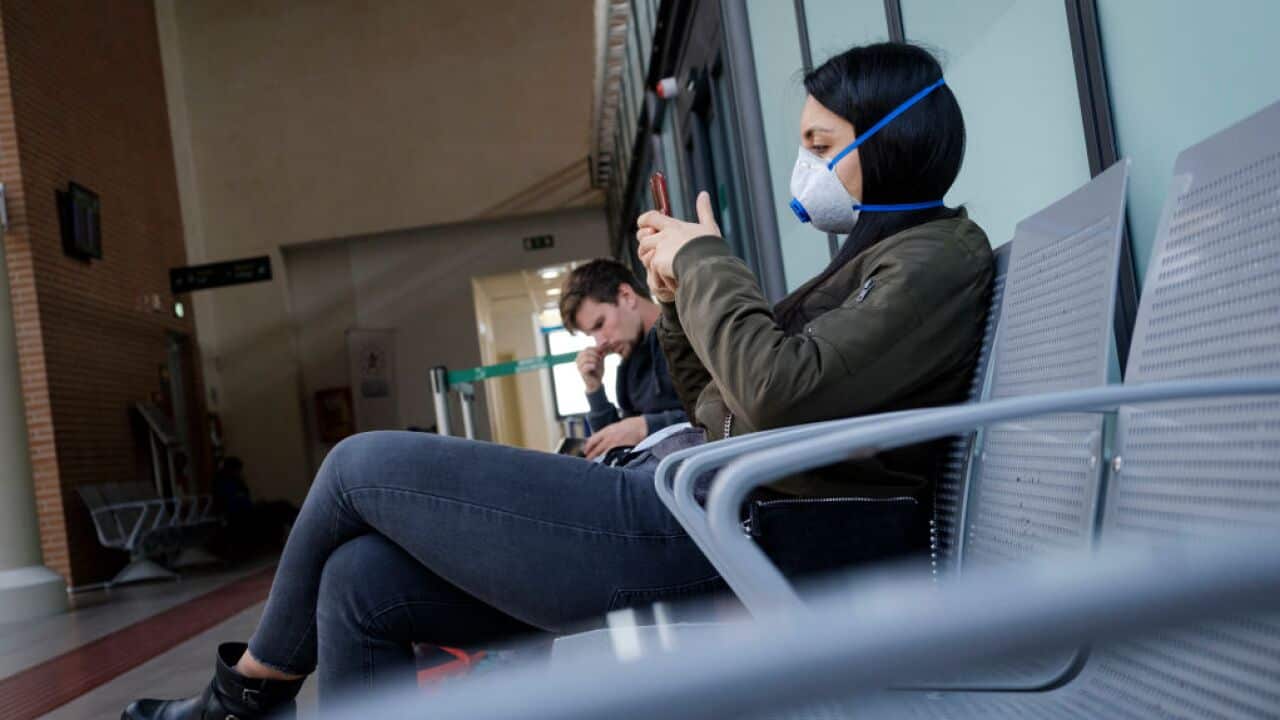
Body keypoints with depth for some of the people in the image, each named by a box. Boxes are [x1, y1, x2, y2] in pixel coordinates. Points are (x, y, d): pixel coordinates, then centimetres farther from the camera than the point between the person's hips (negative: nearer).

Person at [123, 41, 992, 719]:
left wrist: (705, 260, -8)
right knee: (359, 585, 3)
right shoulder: (873, 258, 23)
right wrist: (680, 295, 8)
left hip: (704, 532, -10)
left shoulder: (938, 255, -6)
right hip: (689, 503, 10)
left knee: (364, 465, -2)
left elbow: (781, 394, -23)